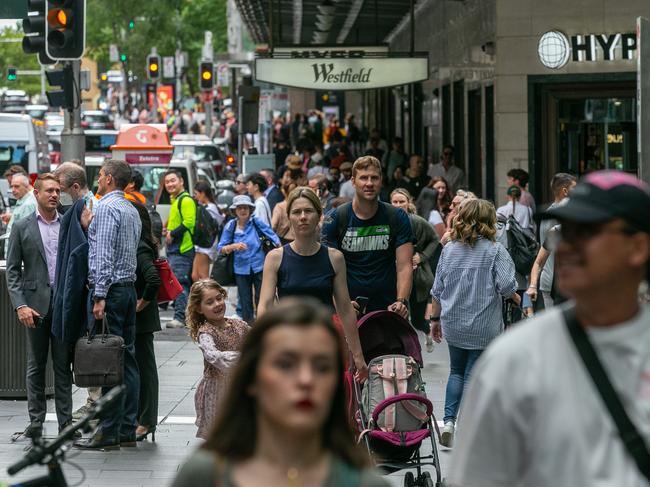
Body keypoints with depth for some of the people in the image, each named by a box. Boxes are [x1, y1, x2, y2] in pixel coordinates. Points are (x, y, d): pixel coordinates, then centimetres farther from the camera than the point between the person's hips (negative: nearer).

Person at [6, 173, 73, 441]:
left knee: (63, 365, 4)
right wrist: (20, 305, -9)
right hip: (36, 303, -1)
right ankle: (36, 421, 10)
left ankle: (66, 420, 7)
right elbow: (13, 270, 2)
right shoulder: (22, 227, 3)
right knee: (36, 365, 5)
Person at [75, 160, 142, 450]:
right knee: (127, 358, 8)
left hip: (109, 289, -9)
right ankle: (128, 430, 11)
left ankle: (109, 433, -8)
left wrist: (99, 296, -21)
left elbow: (104, 254, -18)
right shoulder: (132, 210, 17)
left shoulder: (106, 208, -11)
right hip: (129, 287, 9)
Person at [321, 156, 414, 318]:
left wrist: (401, 301, -22)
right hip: (347, 311, -1)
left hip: (387, 309, 1)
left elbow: (404, 266, -5)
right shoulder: (335, 219, -2)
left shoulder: (397, 218, 1)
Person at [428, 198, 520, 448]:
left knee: (456, 371, 21)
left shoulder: (449, 249, 4)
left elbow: (437, 289, 6)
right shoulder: (495, 250, -9)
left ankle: (449, 421, 7)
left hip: (453, 324, 4)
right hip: (483, 327, -4)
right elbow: (506, 286, -17)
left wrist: (435, 318, 16)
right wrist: (516, 298, 5)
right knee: (473, 376, 3)